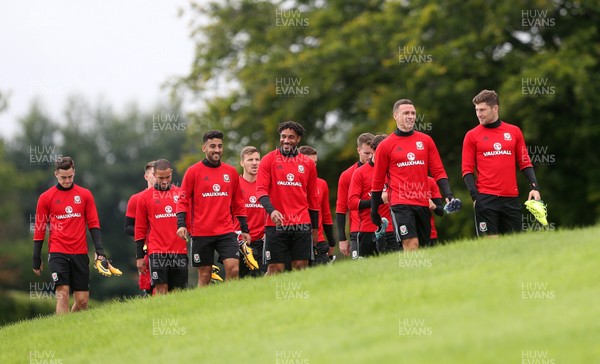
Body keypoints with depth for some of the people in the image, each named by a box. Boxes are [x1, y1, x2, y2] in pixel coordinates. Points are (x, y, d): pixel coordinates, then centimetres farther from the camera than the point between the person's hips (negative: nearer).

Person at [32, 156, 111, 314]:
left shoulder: (85, 195, 8)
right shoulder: (46, 197, 3)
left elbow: (93, 224, 8)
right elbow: (39, 229, 6)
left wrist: (100, 250, -4)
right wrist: (36, 260, 6)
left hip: (80, 253, 2)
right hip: (58, 253, -2)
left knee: (82, 300, 2)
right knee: (62, 293, -15)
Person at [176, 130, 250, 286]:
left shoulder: (231, 172, 9)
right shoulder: (193, 171, 1)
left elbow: (238, 203, 15)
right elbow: (183, 201, 0)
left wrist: (244, 229, 13)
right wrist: (181, 224, -13)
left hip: (226, 232, 2)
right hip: (201, 232, -2)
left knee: (233, 269, -13)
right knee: (204, 275, 2)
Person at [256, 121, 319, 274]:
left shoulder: (308, 164, 11)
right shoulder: (269, 160, 3)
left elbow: (313, 198, 16)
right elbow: (261, 190, -5)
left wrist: (315, 228, 15)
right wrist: (271, 210, -23)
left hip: (302, 225, 2)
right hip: (276, 223, -2)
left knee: (301, 268, -2)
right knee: (275, 269, -5)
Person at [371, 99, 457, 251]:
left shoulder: (426, 140, 10)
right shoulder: (386, 146, 2)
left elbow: (438, 171, 10)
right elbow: (378, 181, 7)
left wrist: (448, 194, -4)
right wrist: (374, 211, 10)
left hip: (423, 204, 4)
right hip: (401, 204, -4)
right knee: (411, 246, -17)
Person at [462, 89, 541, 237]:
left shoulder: (514, 132, 10)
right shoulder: (472, 136, 4)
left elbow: (525, 163, 12)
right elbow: (467, 170, 2)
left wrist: (534, 186, -1)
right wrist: (475, 195, -10)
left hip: (511, 198, 2)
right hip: (486, 199, -2)